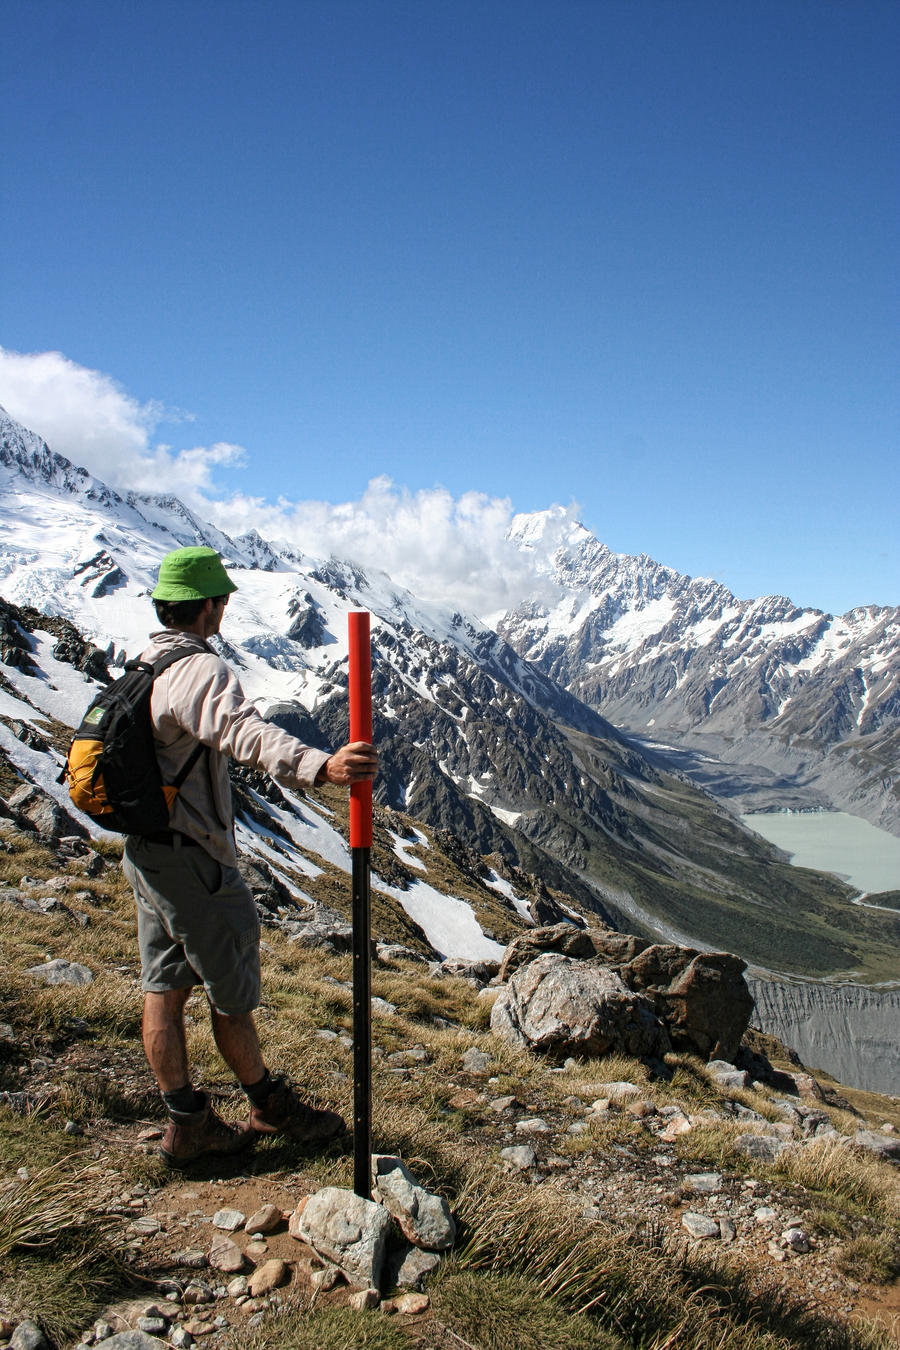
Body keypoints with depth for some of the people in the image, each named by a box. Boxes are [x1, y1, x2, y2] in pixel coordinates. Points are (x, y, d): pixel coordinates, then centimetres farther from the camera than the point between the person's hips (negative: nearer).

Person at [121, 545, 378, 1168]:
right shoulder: (201, 669, -22)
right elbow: (245, 732, -43)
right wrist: (319, 766, -59)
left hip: (144, 852, 10)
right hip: (193, 860, -10)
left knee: (165, 990, 14)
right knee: (232, 994, 8)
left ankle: (188, 1123, 26)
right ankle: (270, 1105, 27)